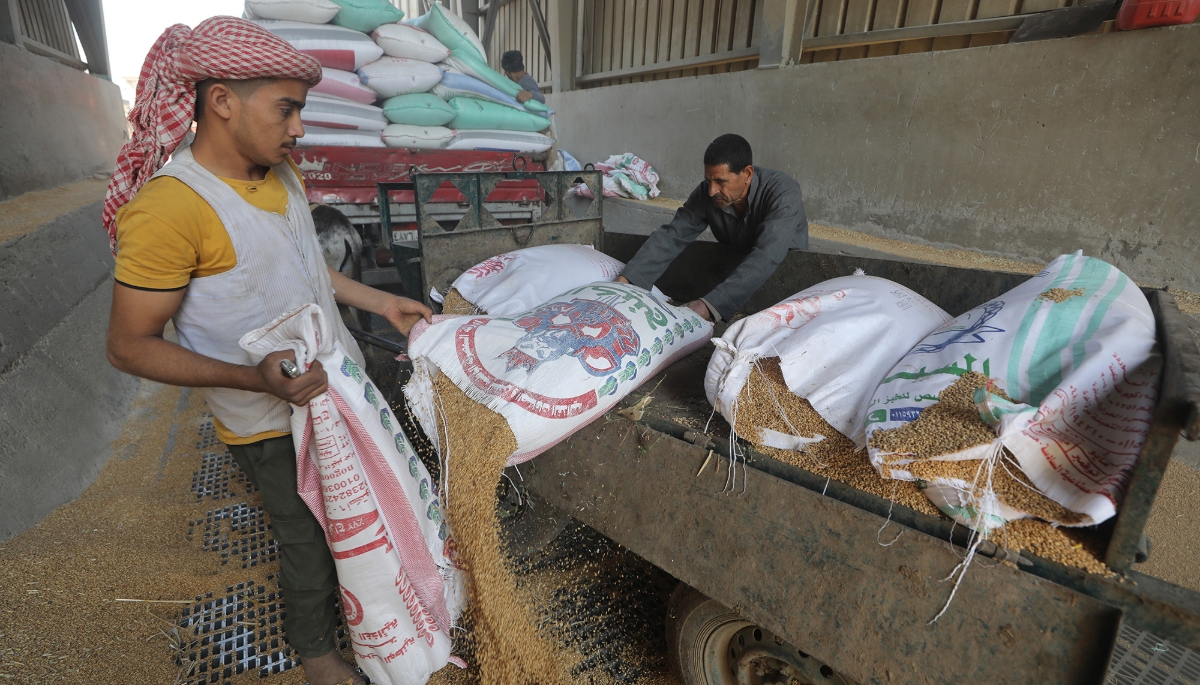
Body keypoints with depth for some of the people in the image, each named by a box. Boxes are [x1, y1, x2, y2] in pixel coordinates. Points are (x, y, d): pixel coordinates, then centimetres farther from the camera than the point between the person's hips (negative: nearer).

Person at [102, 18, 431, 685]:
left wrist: (381, 302, 11)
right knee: (308, 536, 14)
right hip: (273, 422, -7)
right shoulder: (168, 209, -25)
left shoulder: (284, 173, 0)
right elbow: (130, 345, -19)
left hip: (338, 384, 7)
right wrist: (254, 378, -30)